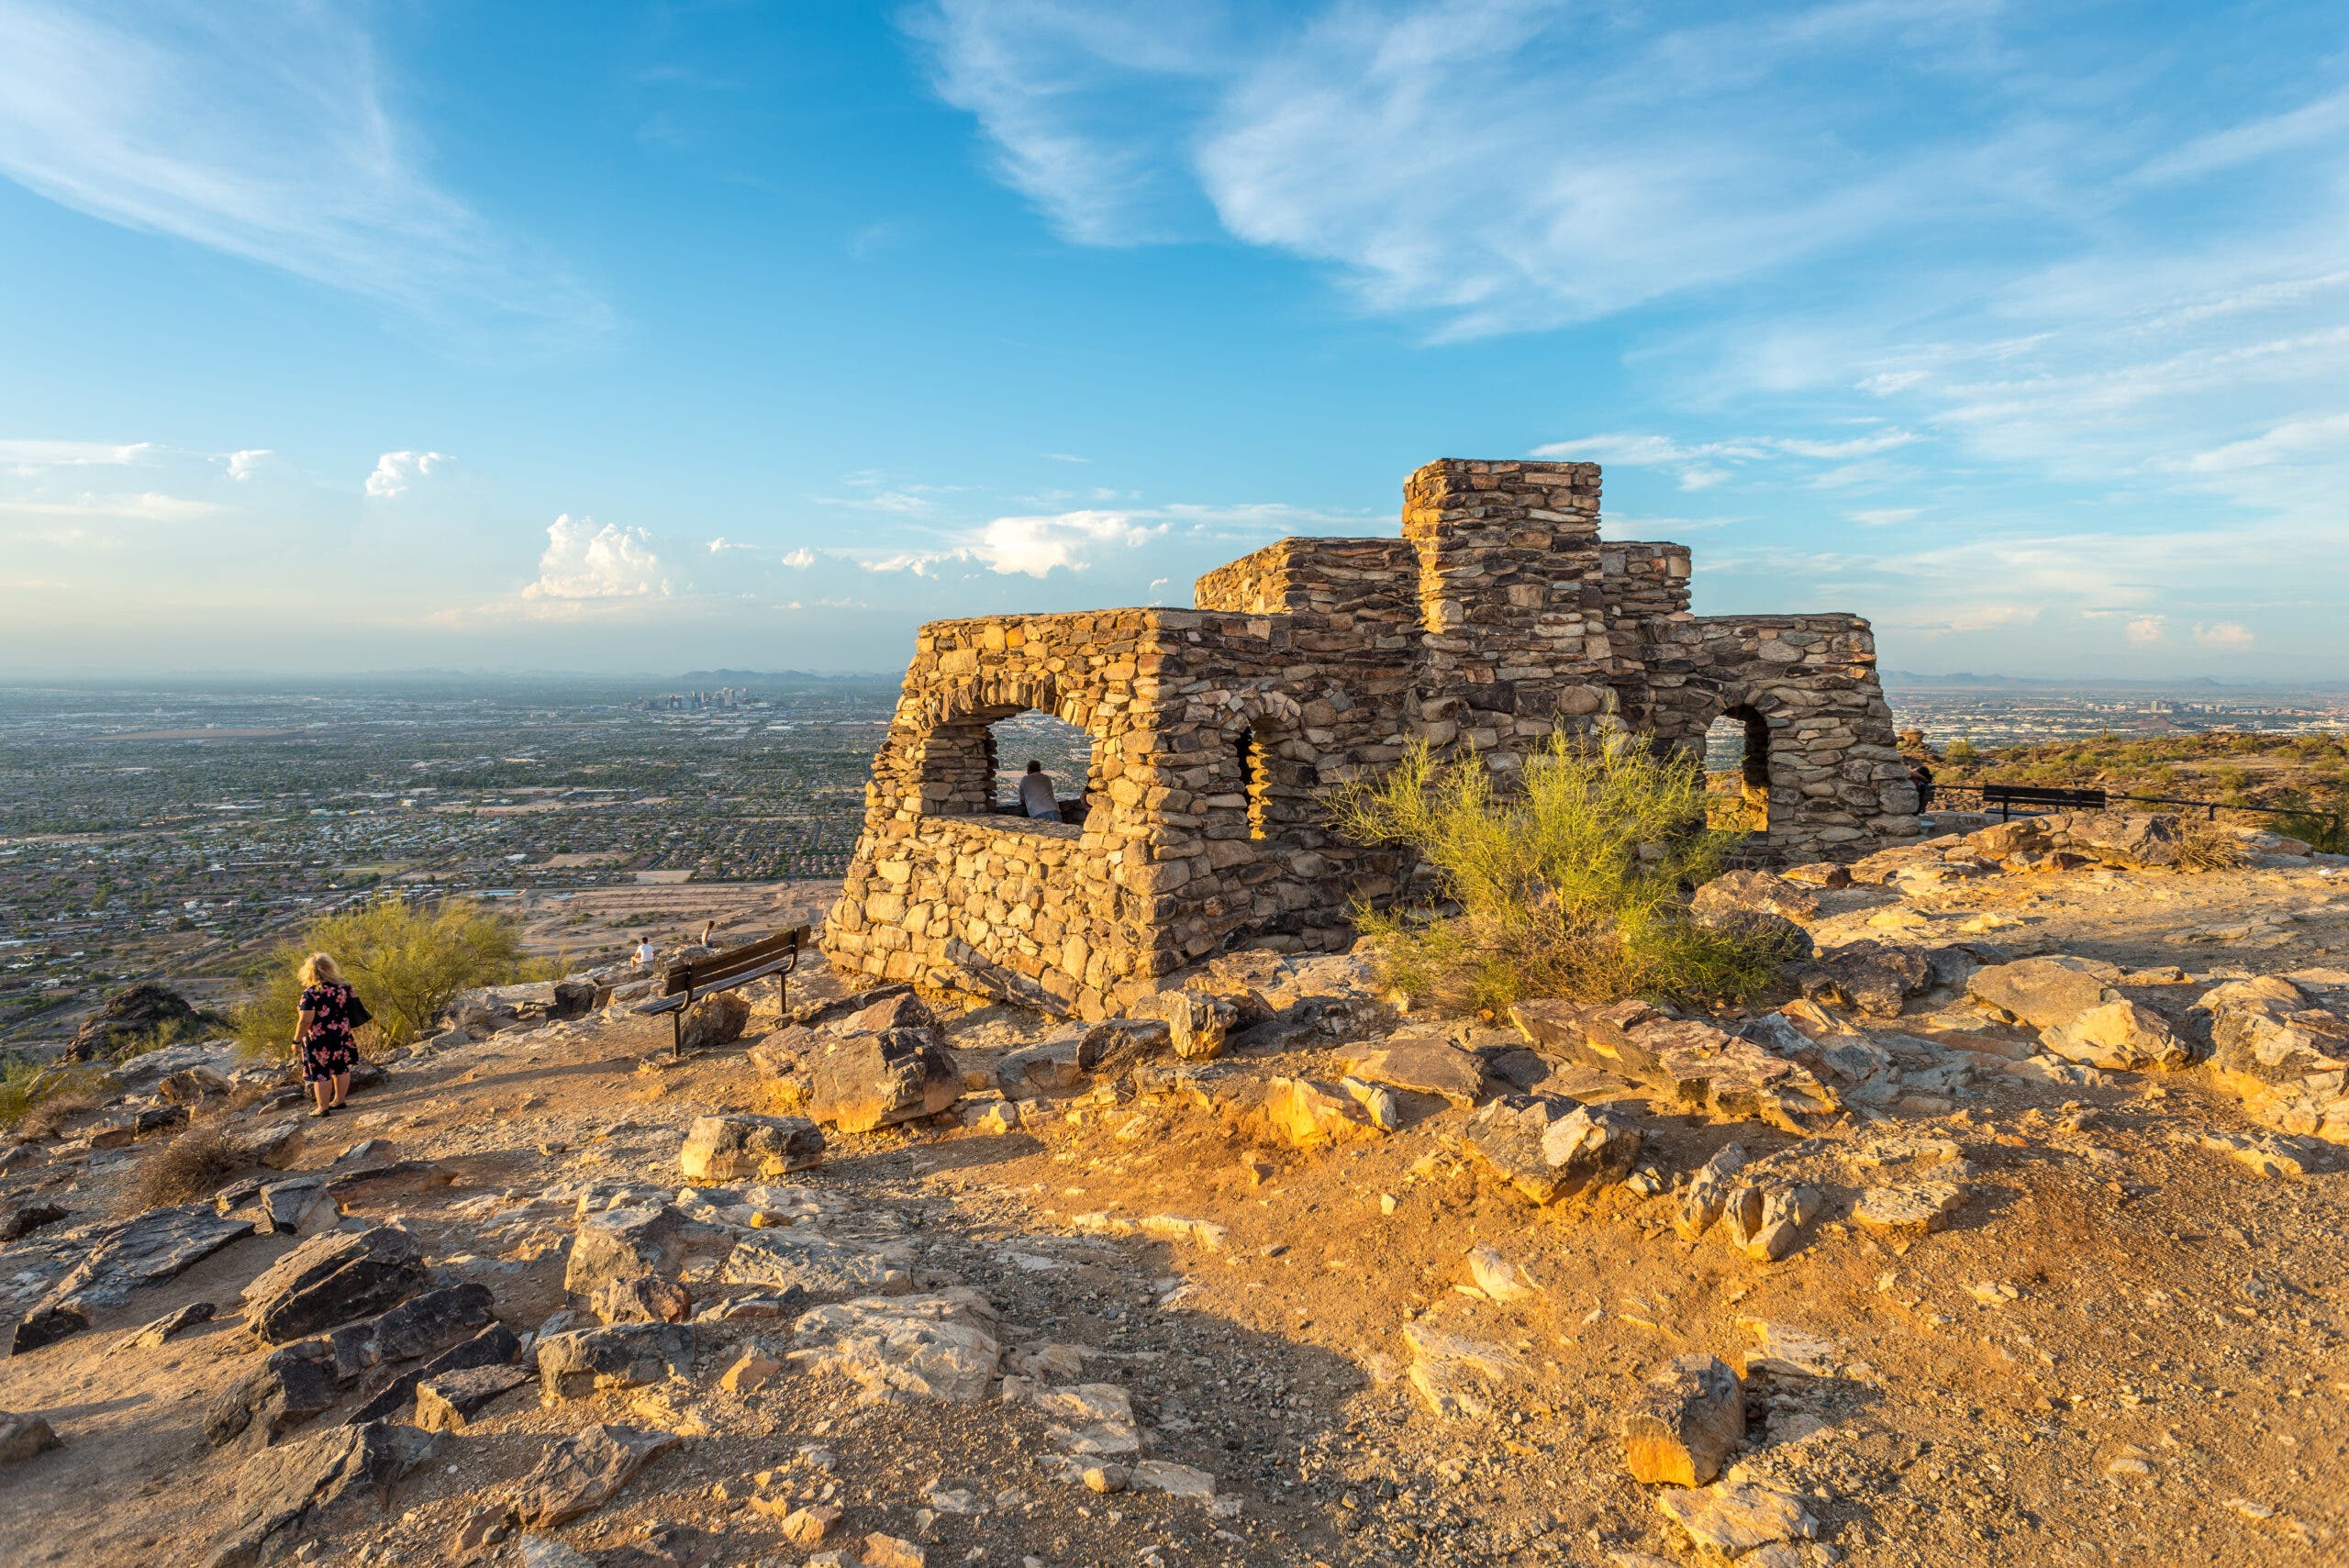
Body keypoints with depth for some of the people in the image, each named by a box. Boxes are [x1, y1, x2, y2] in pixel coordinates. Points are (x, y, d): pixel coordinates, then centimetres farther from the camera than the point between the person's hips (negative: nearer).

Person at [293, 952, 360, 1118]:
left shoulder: (310, 993, -17)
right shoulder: (342, 988, 0)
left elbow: (305, 1020, -18)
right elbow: (349, 1010, 12)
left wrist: (296, 1041, -9)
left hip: (319, 1041, -6)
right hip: (342, 1036, 6)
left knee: (321, 1074, 5)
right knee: (341, 1069, 15)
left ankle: (322, 1108, 13)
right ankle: (339, 1101, 29)